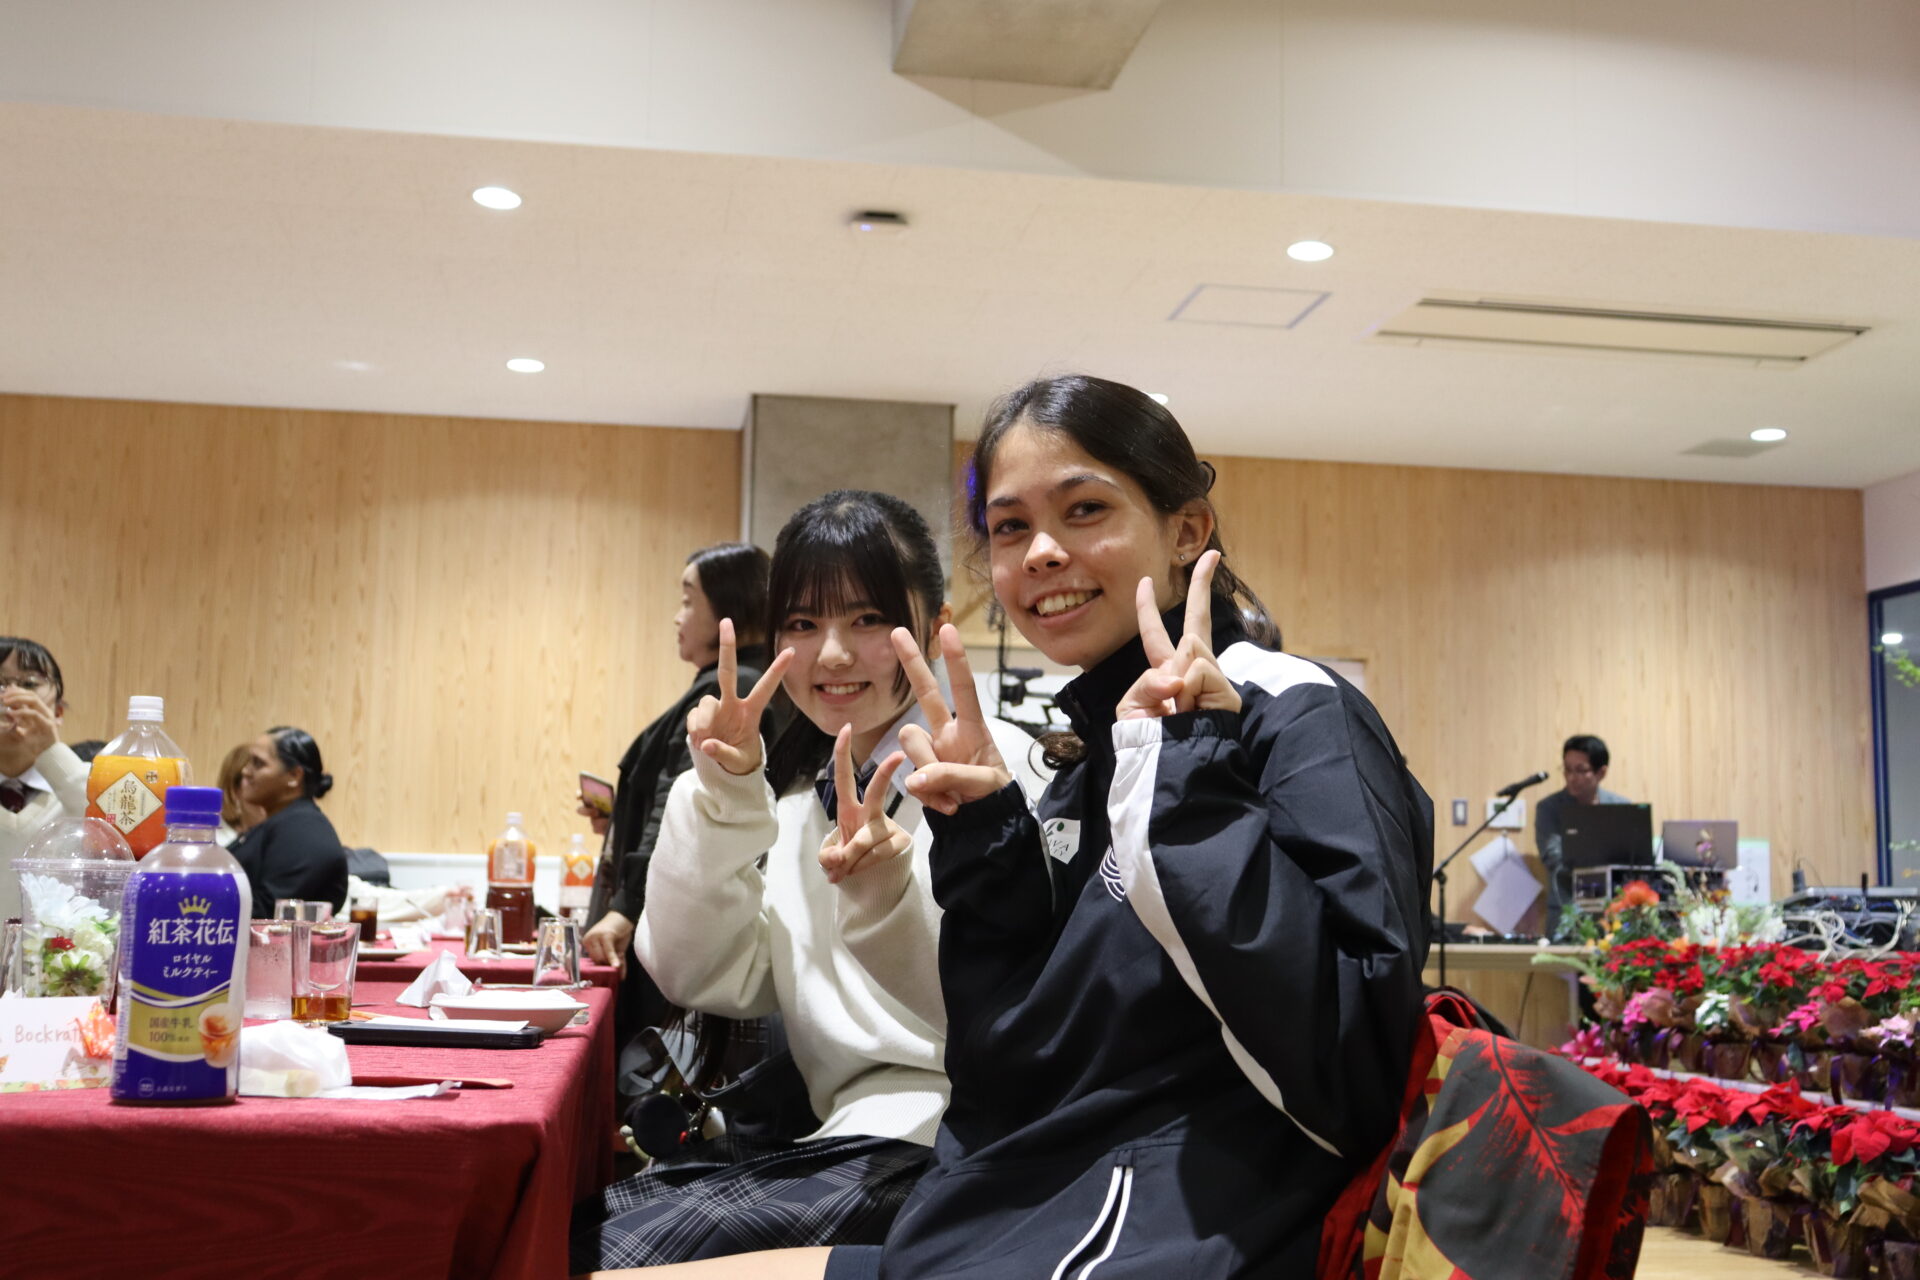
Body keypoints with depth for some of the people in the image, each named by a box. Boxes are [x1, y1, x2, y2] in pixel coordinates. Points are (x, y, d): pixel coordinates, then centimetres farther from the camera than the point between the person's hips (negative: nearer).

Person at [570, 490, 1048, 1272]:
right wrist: (723, 799, -8)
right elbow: (703, 981, 3)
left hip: (945, 1147, -6)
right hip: (826, 1135, 6)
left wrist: (892, 899, -33)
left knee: (625, 1253, -19)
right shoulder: (797, 785, 12)